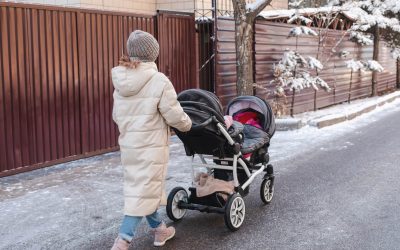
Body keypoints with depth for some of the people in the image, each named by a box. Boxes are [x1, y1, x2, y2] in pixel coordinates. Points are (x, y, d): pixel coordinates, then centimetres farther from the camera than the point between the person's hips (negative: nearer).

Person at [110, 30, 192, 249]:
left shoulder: (121, 81, 4)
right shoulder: (158, 81, -16)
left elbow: (116, 115, 12)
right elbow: (175, 116, -11)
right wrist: (187, 125, 9)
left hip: (128, 145, 7)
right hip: (151, 146, -7)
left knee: (141, 188, 18)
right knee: (143, 192, -1)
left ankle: (159, 229, 34)